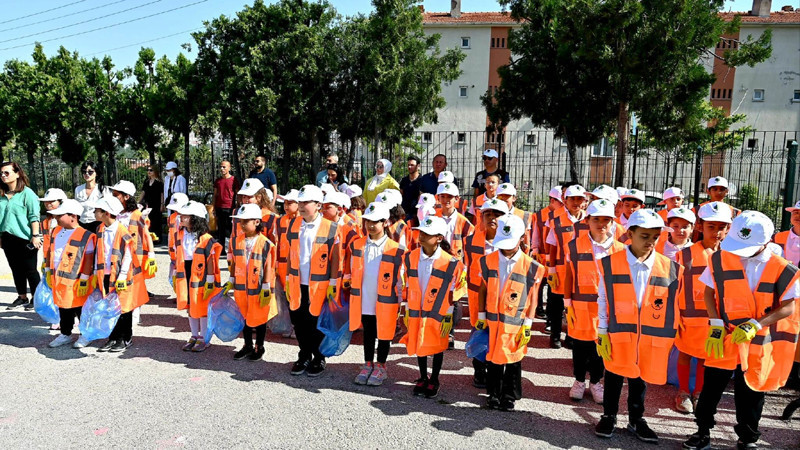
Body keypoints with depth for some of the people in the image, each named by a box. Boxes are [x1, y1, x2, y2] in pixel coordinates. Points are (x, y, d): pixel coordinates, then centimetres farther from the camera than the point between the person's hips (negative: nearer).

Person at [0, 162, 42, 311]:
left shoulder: (26, 193, -9)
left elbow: (34, 216, -11)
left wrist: (35, 235, -15)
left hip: (25, 238, -7)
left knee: (30, 270, 1)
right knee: (16, 269, 14)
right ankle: (22, 297, 25)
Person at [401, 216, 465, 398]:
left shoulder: (451, 263, -14)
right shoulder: (410, 258, -4)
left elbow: (456, 290, -6)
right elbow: (407, 287, 7)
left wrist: (448, 316, -6)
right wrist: (407, 310, 9)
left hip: (438, 314, -3)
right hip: (416, 312, 3)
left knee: (437, 347, 11)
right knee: (418, 346, 15)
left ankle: (434, 381, 30)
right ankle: (422, 378, 35)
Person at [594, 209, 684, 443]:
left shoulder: (671, 269, -3)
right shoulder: (610, 263, -8)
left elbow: (673, 307, 4)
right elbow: (603, 300, -2)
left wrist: (670, 337, 3)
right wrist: (602, 332, -2)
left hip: (651, 337, 2)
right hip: (618, 334, -1)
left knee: (640, 379, 16)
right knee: (613, 376, 13)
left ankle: (636, 420, 34)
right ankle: (609, 417, 31)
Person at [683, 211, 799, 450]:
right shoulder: (721, 258, -8)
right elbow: (709, 292, 2)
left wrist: (756, 325, -19)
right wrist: (715, 325, -8)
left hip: (759, 343, 0)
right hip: (723, 338, 1)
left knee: (750, 392, 14)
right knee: (711, 388, 8)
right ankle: (703, 431, 27)